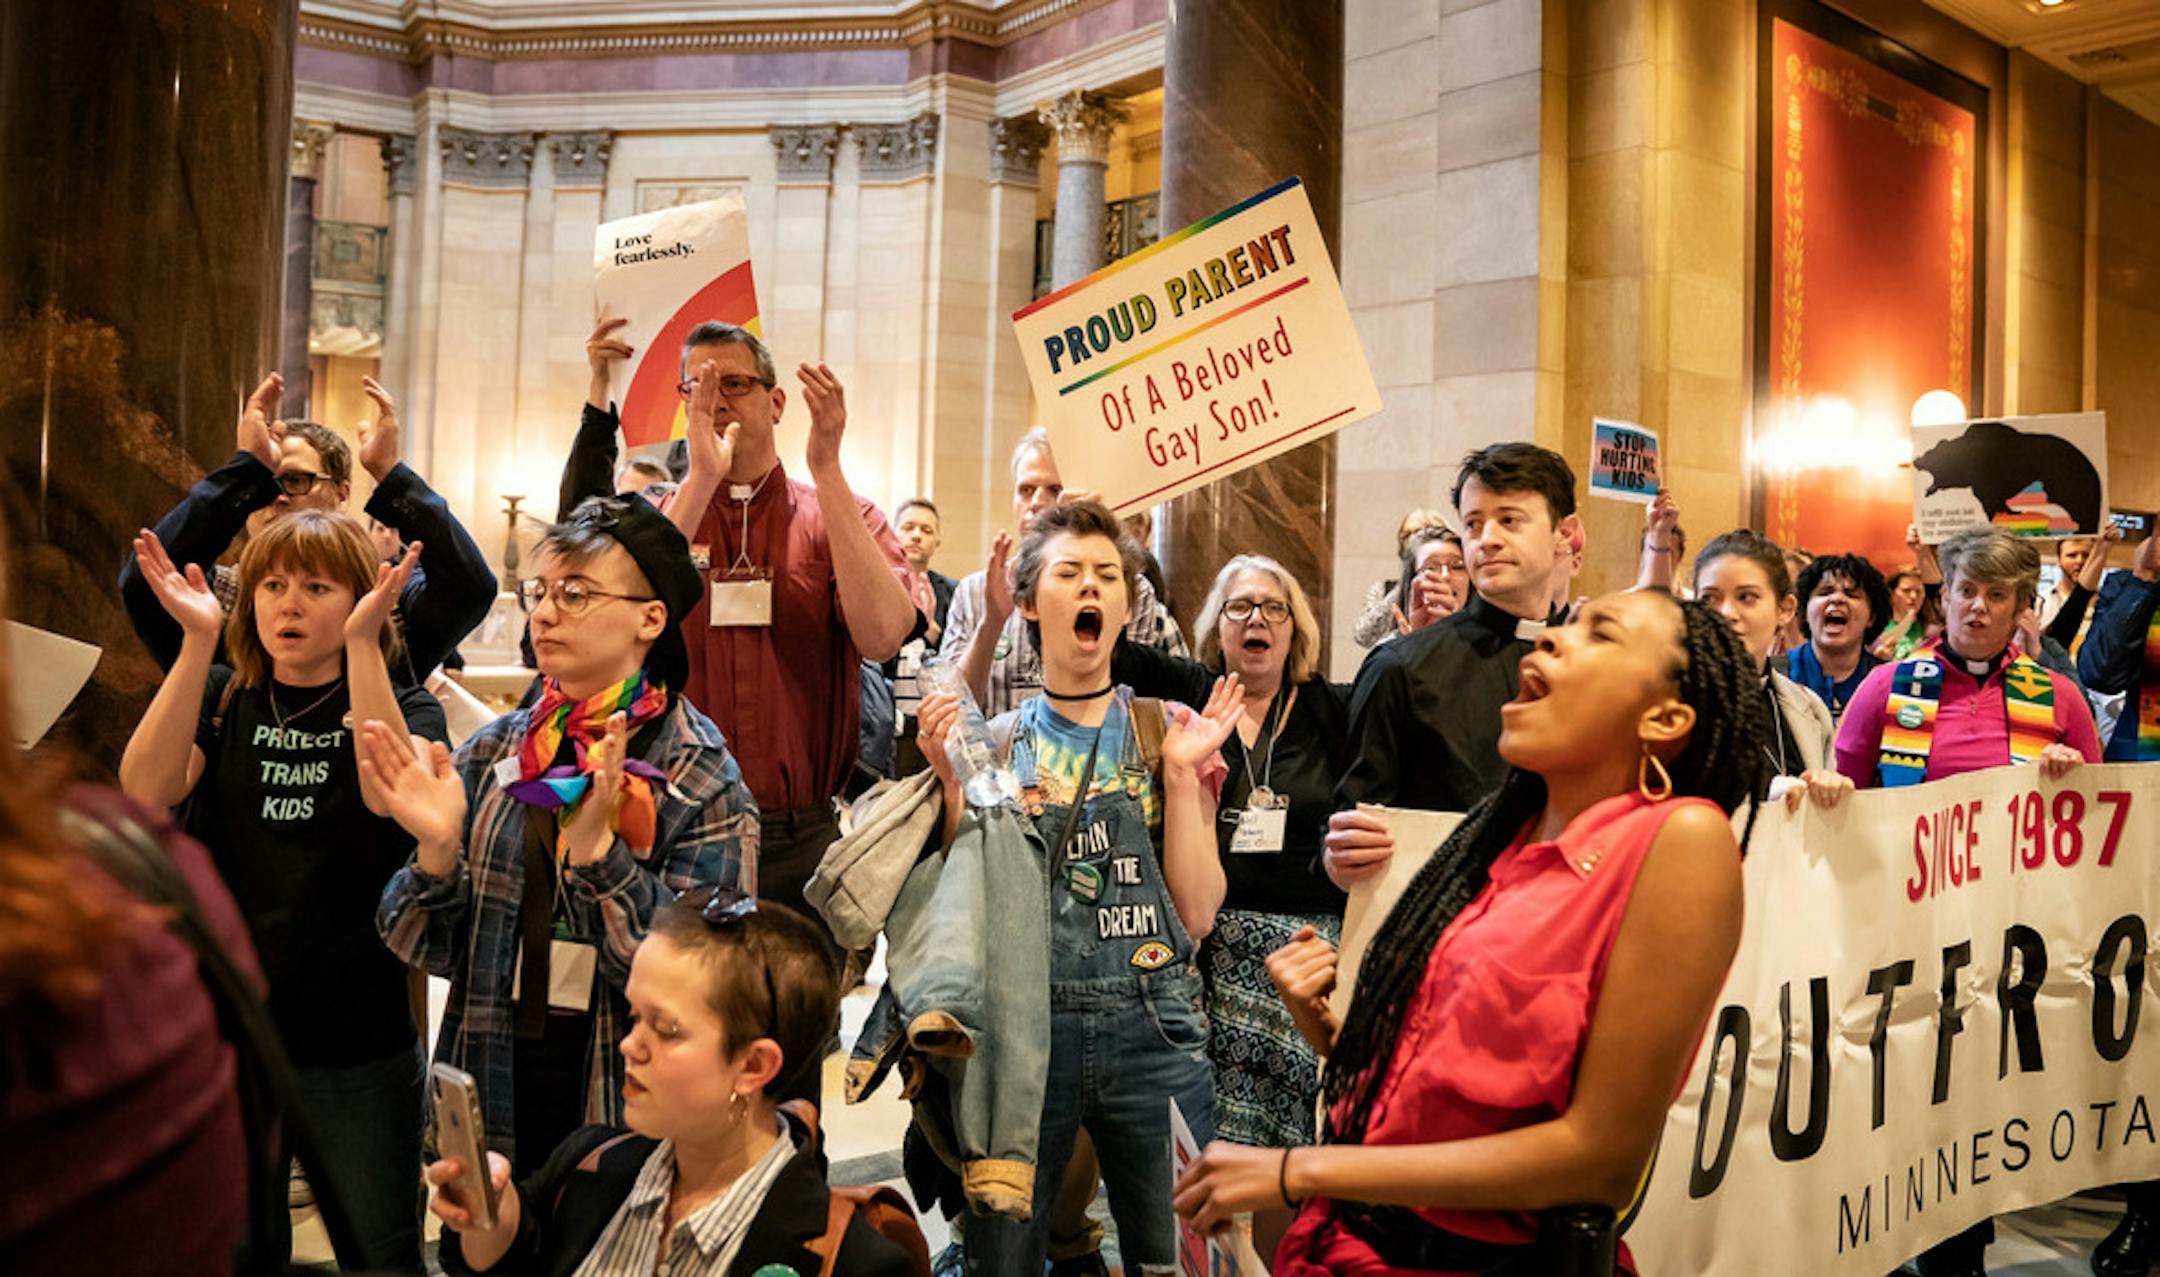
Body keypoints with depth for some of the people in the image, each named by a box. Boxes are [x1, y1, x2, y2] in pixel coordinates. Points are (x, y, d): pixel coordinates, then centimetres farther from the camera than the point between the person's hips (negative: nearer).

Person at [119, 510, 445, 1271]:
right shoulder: (219, 700, 4)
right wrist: (197, 640, -21)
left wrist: (361, 645, -27)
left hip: (358, 1044, -2)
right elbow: (147, 789, -15)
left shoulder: (404, 709, -2)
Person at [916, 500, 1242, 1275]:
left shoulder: (1167, 731, 4)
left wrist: (1182, 774, -11)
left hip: (1153, 1028, 0)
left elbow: (1197, 914, -4)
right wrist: (956, 781, -10)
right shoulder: (992, 741, 6)